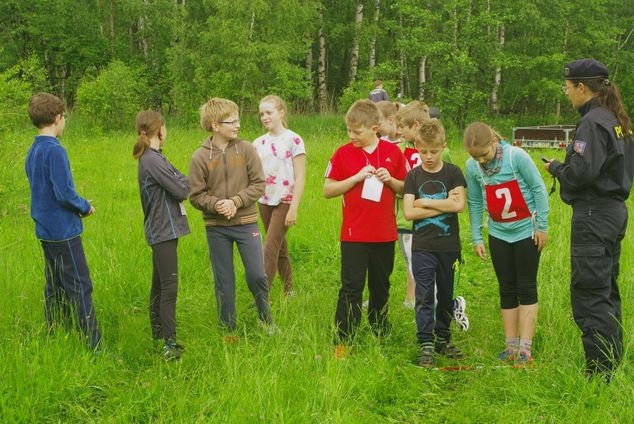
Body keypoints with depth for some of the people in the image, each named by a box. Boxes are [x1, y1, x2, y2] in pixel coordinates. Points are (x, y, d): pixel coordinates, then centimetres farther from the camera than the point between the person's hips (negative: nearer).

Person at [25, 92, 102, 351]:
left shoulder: (32, 152, 10)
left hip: (45, 230, 9)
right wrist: (85, 207, -5)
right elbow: (64, 193, -22)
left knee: (55, 288, 15)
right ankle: (94, 346, -4)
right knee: (80, 288, -6)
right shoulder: (55, 150, -19)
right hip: (64, 232, -9)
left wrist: (78, 205, 11)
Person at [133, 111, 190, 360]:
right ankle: (169, 344, -11)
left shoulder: (149, 158, 14)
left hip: (159, 230, 10)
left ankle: (158, 334, 26)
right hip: (164, 230, -10)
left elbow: (172, 187, 12)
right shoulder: (153, 160, -18)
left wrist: (180, 181, -6)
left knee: (159, 284, 17)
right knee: (169, 286, -11)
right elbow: (181, 190, -18)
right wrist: (186, 180, 1)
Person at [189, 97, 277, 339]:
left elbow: (258, 184, -3)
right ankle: (229, 330, 22)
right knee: (223, 281, 9)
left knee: (257, 276, -3)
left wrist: (235, 201, -15)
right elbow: (196, 195, -4)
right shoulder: (200, 157, -5)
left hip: (246, 222, 0)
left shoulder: (246, 149, -3)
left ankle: (266, 319, 22)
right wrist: (216, 205, -20)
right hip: (216, 227, 0)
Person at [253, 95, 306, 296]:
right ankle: (288, 291, 25)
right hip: (265, 202, 5)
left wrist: (294, 208, -15)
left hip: (284, 202, -5)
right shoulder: (258, 143, 7)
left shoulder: (293, 140, -8)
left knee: (270, 250, -11)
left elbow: (300, 177, -10)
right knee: (280, 249, 14)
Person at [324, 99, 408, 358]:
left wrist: (390, 180, -11)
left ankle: (380, 333, 29)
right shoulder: (343, 154, -3)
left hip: (384, 234, 2)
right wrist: (357, 177, -15)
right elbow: (327, 190, -4)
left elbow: (406, 189, 10)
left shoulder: (392, 152, 2)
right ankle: (343, 342, -1)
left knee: (381, 287, 15)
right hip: (354, 234, -2)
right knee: (351, 288, -4)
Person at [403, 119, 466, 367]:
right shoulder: (413, 176, 2)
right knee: (424, 297, -5)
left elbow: (459, 205, -12)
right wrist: (443, 207, -11)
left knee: (446, 295, 12)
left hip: (449, 246, 1)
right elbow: (409, 212, -8)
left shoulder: (453, 173, 1)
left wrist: (426, 202, -10)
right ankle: (426, 345, -4)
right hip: (422, 247, -1)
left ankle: (443, 339, 25)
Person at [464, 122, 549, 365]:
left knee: (526, 288, 0)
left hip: (526, 231, -4)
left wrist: (542, 226, -10)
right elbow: (474, 203, 3)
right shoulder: (472, 167, -7)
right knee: (507, 290, 8)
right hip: (499, 234, 4)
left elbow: (538, 189, -12)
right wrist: (476, 238, 2)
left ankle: (525, 349, 1)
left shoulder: (517, 157, -20)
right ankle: (511, 346, 15)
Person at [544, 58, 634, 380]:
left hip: (594, 215, -10)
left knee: (589, 295, -7)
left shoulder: (593, 123, -16)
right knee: (607, 291, 17)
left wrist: (555, 168, -4)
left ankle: (600, 373, -5)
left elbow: (580, 173, -23)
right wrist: (566, 165, 15)